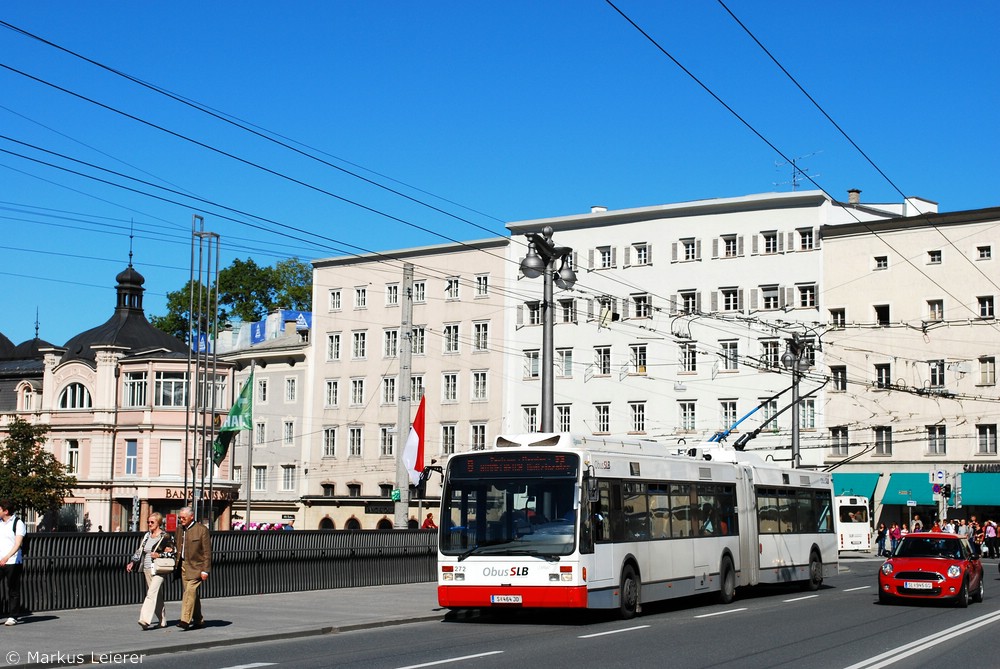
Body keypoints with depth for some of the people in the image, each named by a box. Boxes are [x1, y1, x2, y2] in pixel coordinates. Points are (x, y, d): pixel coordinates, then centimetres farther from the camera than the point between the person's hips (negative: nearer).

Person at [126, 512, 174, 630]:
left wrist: (159, 555, -16)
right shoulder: (146, 536, 14)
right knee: (158, 596, 12)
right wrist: (132, 563, 6)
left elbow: (172, 552, -4)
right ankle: (163, 621, 20)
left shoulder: (165, 536, -5)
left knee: (152, 594, -17)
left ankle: (145, 620, -24)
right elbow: (139, 551, 17)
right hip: (147, 569, 6)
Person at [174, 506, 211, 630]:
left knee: (190, 591, -16)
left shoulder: (202, 530, -9)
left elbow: (207, 552, -9)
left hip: (196, 566, -6)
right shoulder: (179, 529, 10)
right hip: (183, 566, 7)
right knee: (192, 594, 10)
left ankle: (185, 620, -20)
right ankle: (198, 620, 18)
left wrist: (205, 570, -13)